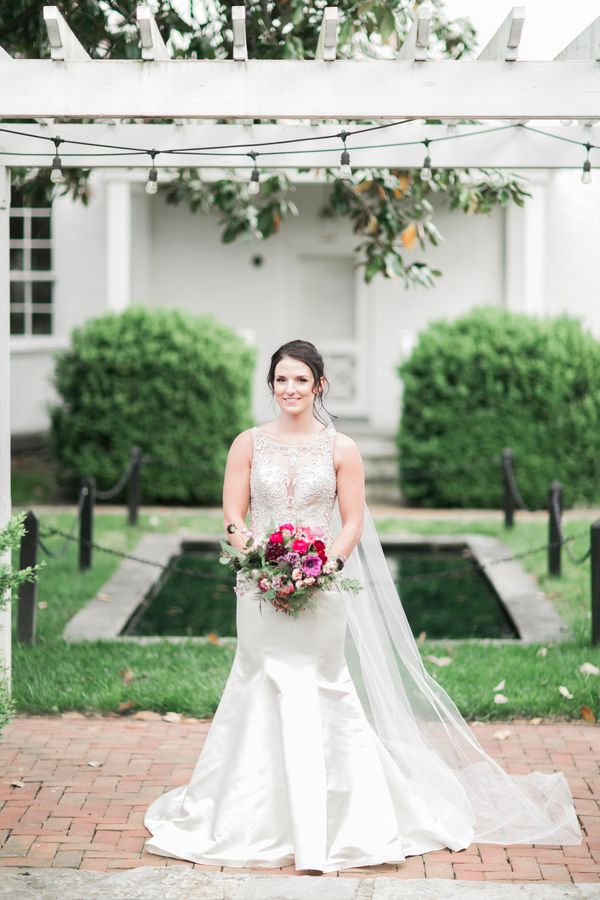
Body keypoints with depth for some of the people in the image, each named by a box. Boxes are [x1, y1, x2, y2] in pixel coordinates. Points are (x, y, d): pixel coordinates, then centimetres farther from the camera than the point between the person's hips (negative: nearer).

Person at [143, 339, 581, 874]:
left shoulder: (341, 449, 2)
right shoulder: (249, 444, 5)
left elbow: (353, 523, 2)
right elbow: (233, 518, 4)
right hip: (260, 589, 2)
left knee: (312, 698, -4)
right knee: (264, 698, 2)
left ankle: (317, 832, 0)